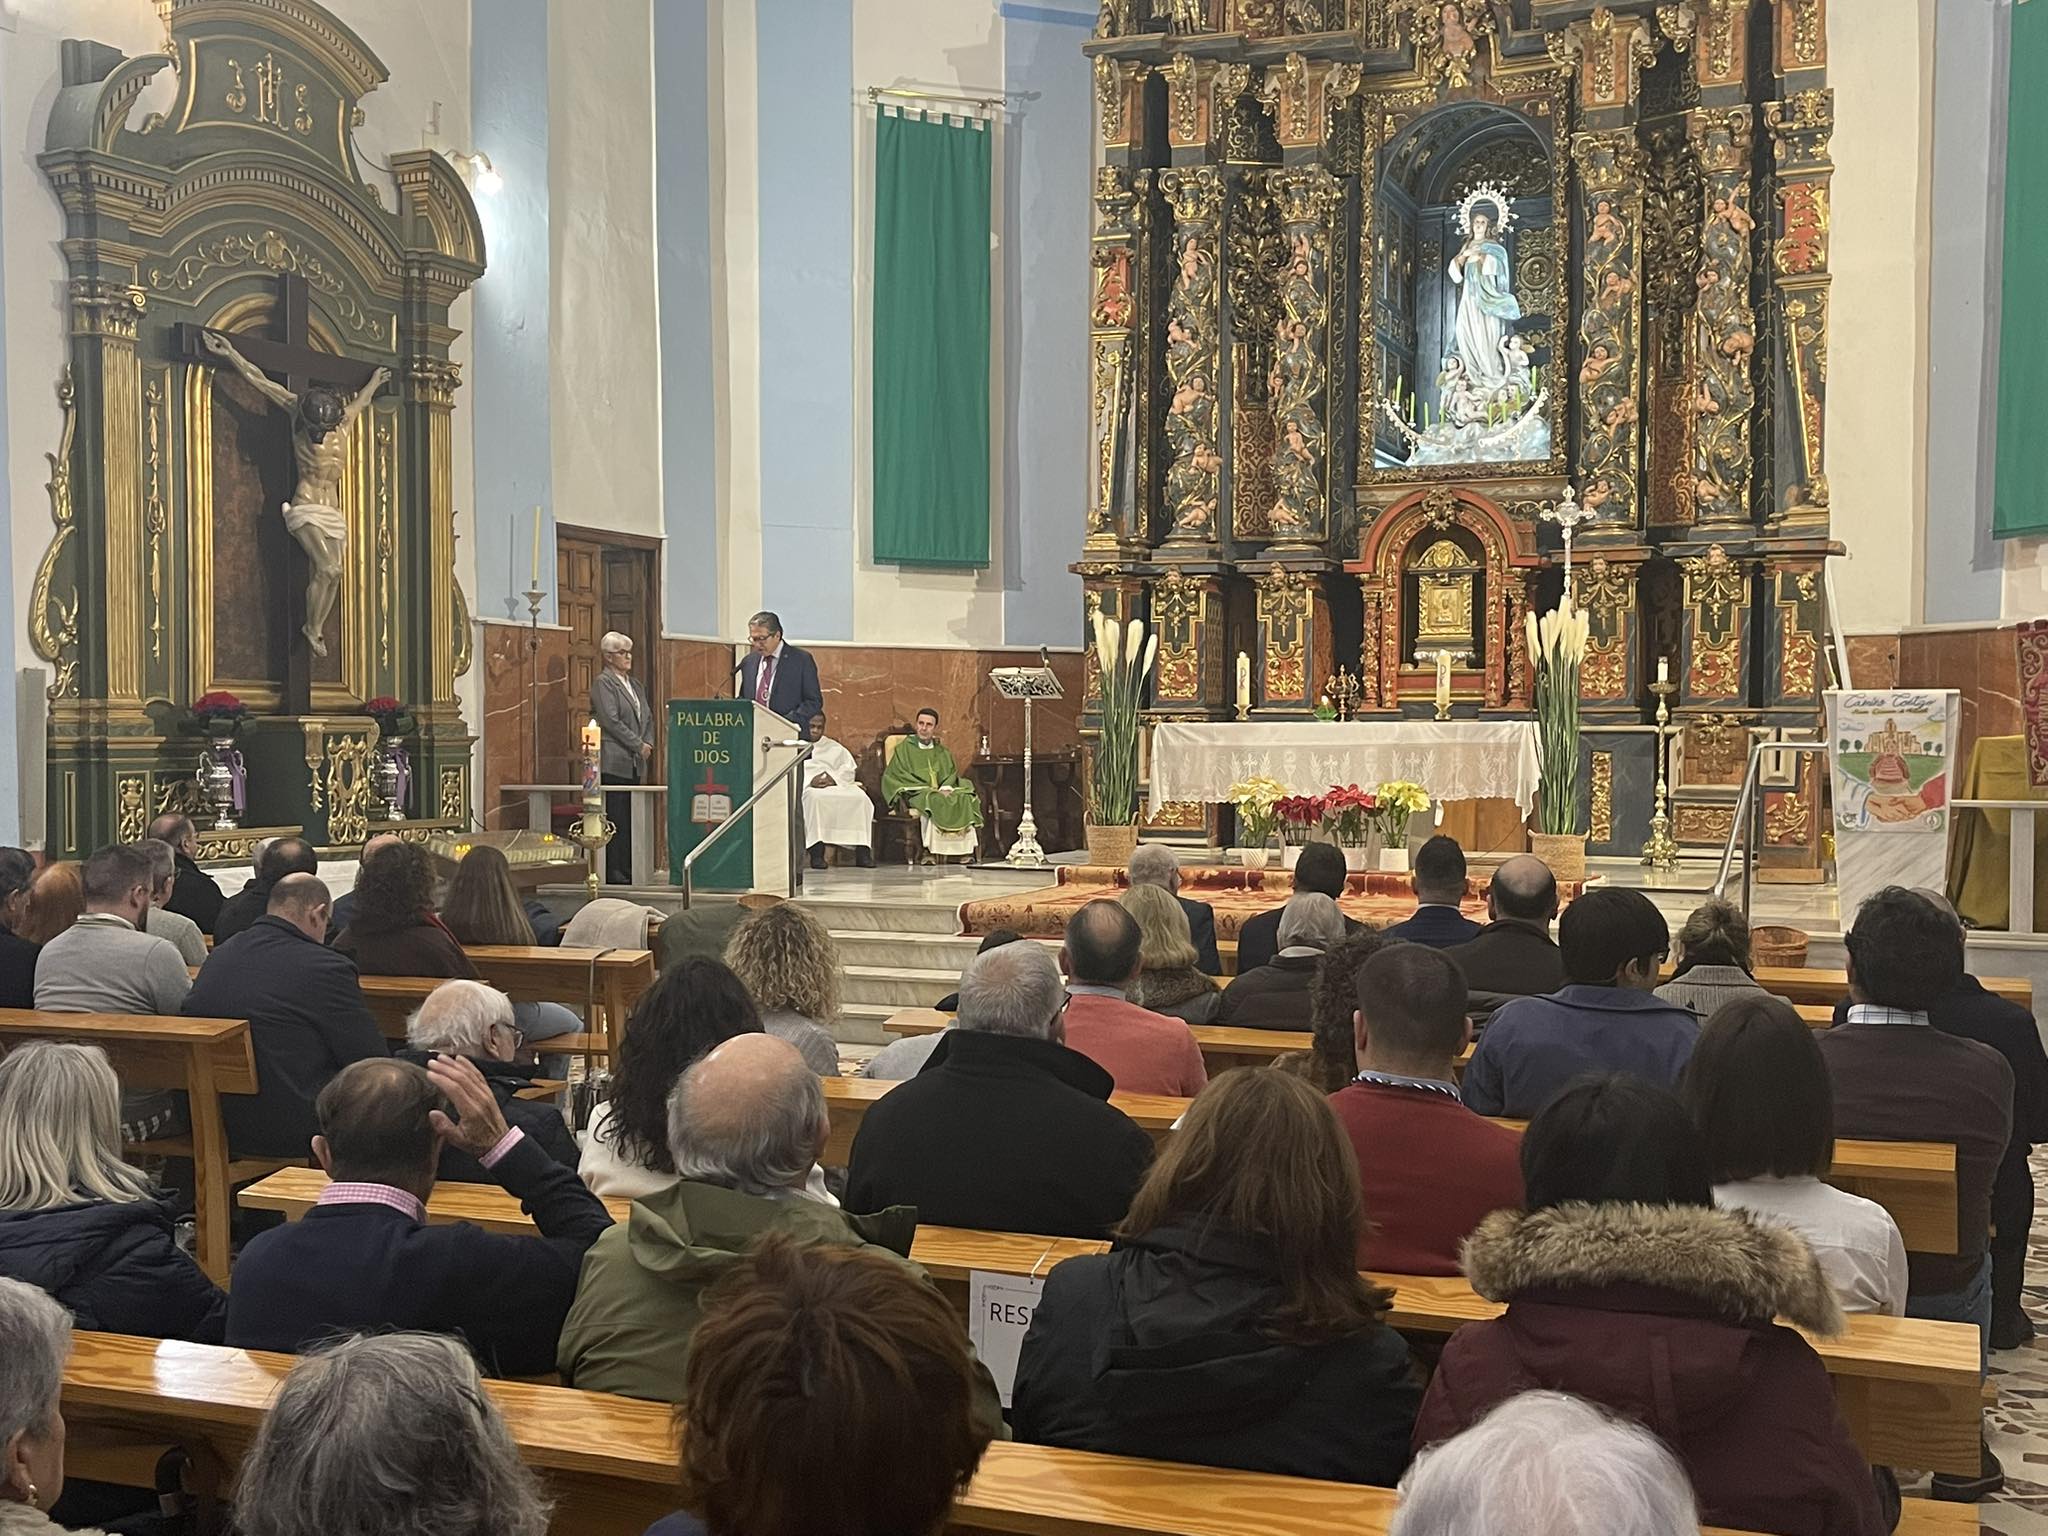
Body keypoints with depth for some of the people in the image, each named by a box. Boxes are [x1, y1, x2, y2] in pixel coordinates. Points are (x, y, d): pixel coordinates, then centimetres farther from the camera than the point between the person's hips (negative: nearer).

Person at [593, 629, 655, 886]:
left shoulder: (635, 684, 20)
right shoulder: (603, 682, -5)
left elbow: (648, 717, 21)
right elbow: (611, 721, -13)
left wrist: (648, 743, 3)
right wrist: (638, 745, -10)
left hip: (635, 763, 8)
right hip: (614, 763, -8)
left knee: (631, 821, 6)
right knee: (616, 821, -8)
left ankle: (628, 872, 10)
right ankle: (613, 875, -5)